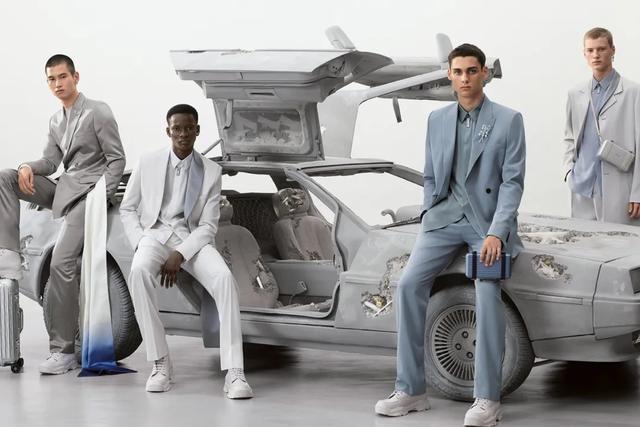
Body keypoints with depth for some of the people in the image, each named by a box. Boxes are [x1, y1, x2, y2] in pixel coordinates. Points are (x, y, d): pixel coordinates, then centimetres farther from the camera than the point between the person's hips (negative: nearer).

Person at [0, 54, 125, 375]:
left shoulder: (97, 112, -3)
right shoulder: (55, 121, 18)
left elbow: (117, 159, -6)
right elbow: (51, 161, 14)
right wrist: (28, 168, -9)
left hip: (88, 192, -8)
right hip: (63, 190, 8)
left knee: (61, 263, -20)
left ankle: (63, 350, -16)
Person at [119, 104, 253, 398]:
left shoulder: (211, 172, 2)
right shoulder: (148, 164, 4)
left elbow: (208, 226, -1)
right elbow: (127, 209, 12)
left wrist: (180, 255, -17)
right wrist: (140, 242, -6)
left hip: (191, 238, 0)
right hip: (155, 233, 0)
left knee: (224, 278, -31)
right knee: (139, 272, -36)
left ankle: (234, 373, -36)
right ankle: (160, 364, -29)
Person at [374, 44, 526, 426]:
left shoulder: (508, 120, -2)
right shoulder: (438, 120, 11)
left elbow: (512, 181, -8)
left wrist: (497, 232, -17)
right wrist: (429, 218, 6)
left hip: (488, 219, -4)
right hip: (445, 217, 4)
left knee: (488, 292, -23)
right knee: (409, 284, -13)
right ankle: (411, 391, -7)